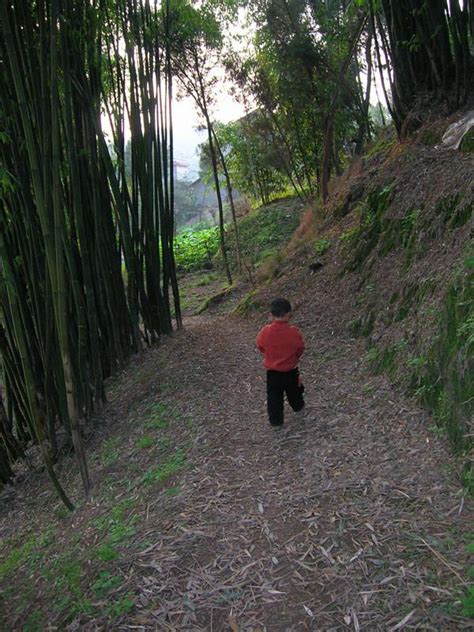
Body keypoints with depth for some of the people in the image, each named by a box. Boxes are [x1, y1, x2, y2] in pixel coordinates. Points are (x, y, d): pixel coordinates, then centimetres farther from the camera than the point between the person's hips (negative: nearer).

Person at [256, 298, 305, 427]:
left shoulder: (265, 332, -19)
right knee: (293, 391, 26)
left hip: (272, 371, 0)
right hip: (291, 370, 1)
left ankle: (275, 419, 21)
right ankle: (298, 406, 50)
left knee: (274, 396, 14)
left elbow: (260, 346, -2)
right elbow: (300, 349, -7)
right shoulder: (294, 332, -22)